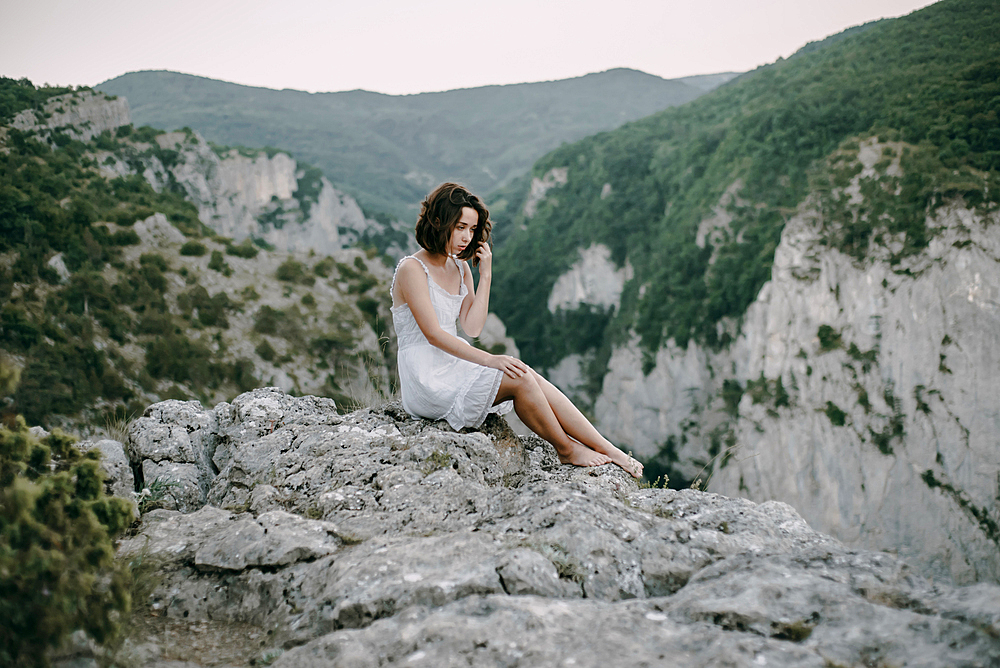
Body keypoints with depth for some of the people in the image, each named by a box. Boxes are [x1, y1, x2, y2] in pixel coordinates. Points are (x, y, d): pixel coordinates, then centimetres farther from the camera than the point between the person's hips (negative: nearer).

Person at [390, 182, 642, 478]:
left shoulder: (459, 268, 12)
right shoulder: (412, 269, -12)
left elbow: (472, 328, 5)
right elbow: (433, 334, -20)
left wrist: (485, 275, -2)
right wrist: (489, 360, -25)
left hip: (452, 364, 7)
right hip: (426, 379, -7)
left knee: (529, 376, -15)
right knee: (519, 380, -22)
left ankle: (608, 451, -15)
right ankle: (566, 449, -3)